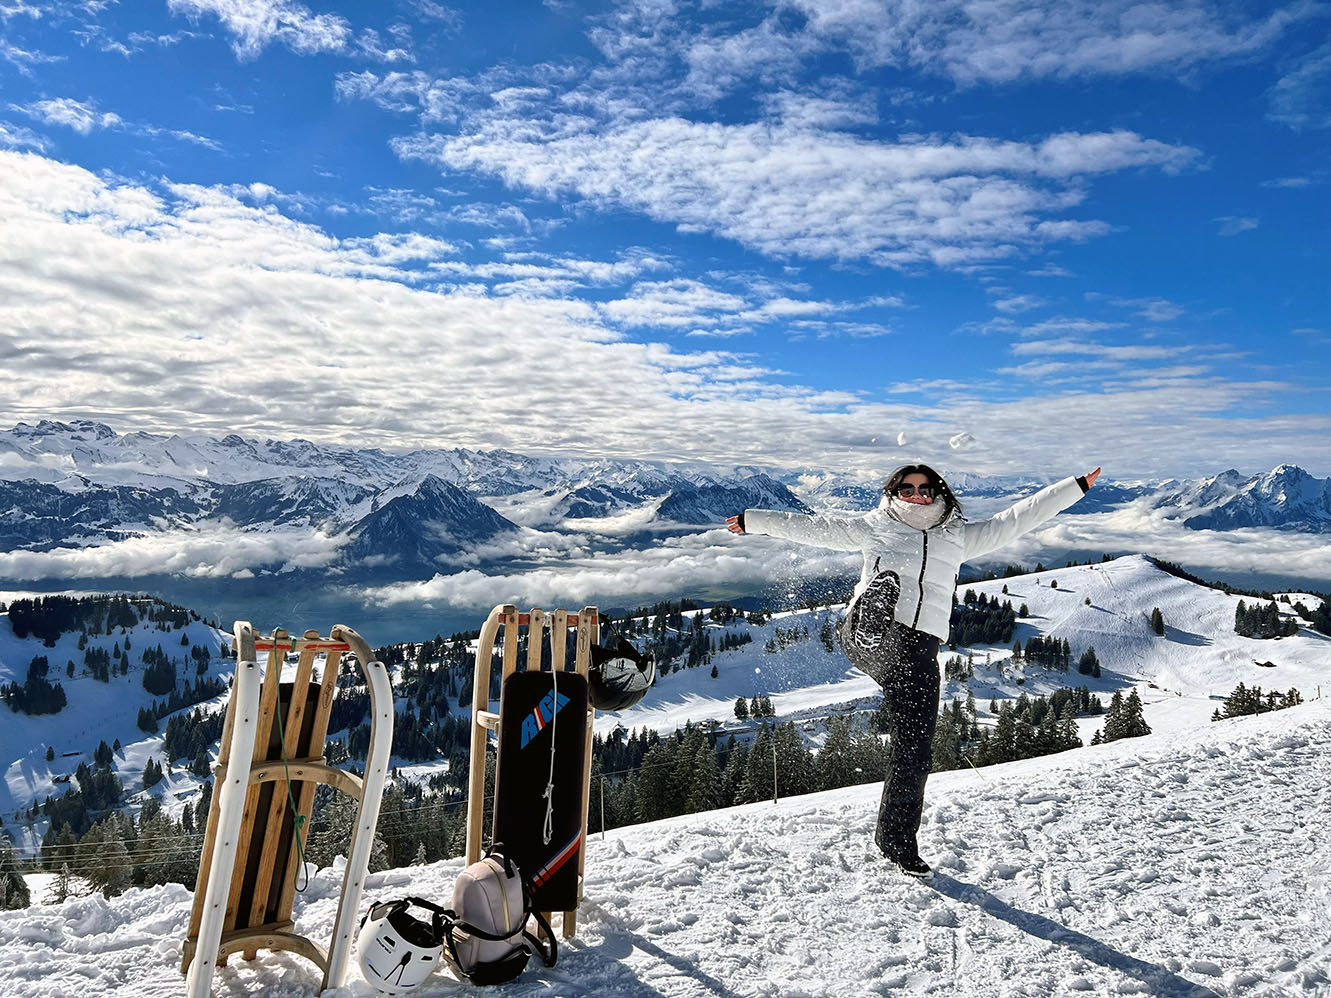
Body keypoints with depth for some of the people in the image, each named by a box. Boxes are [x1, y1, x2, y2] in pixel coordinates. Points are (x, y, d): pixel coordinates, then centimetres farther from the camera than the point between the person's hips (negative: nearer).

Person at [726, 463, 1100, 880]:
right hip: (867, 636, -2)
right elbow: (812, 526, 19)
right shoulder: (873, 526, 18)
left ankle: (897, 840, 19)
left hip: (920, 648, 2)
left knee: (913, 753, 4)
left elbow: (1017, 518, 22)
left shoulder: (960, 536, 23)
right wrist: (754, 520, 19)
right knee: (886, 581, -35)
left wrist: (1078, 486, 20)